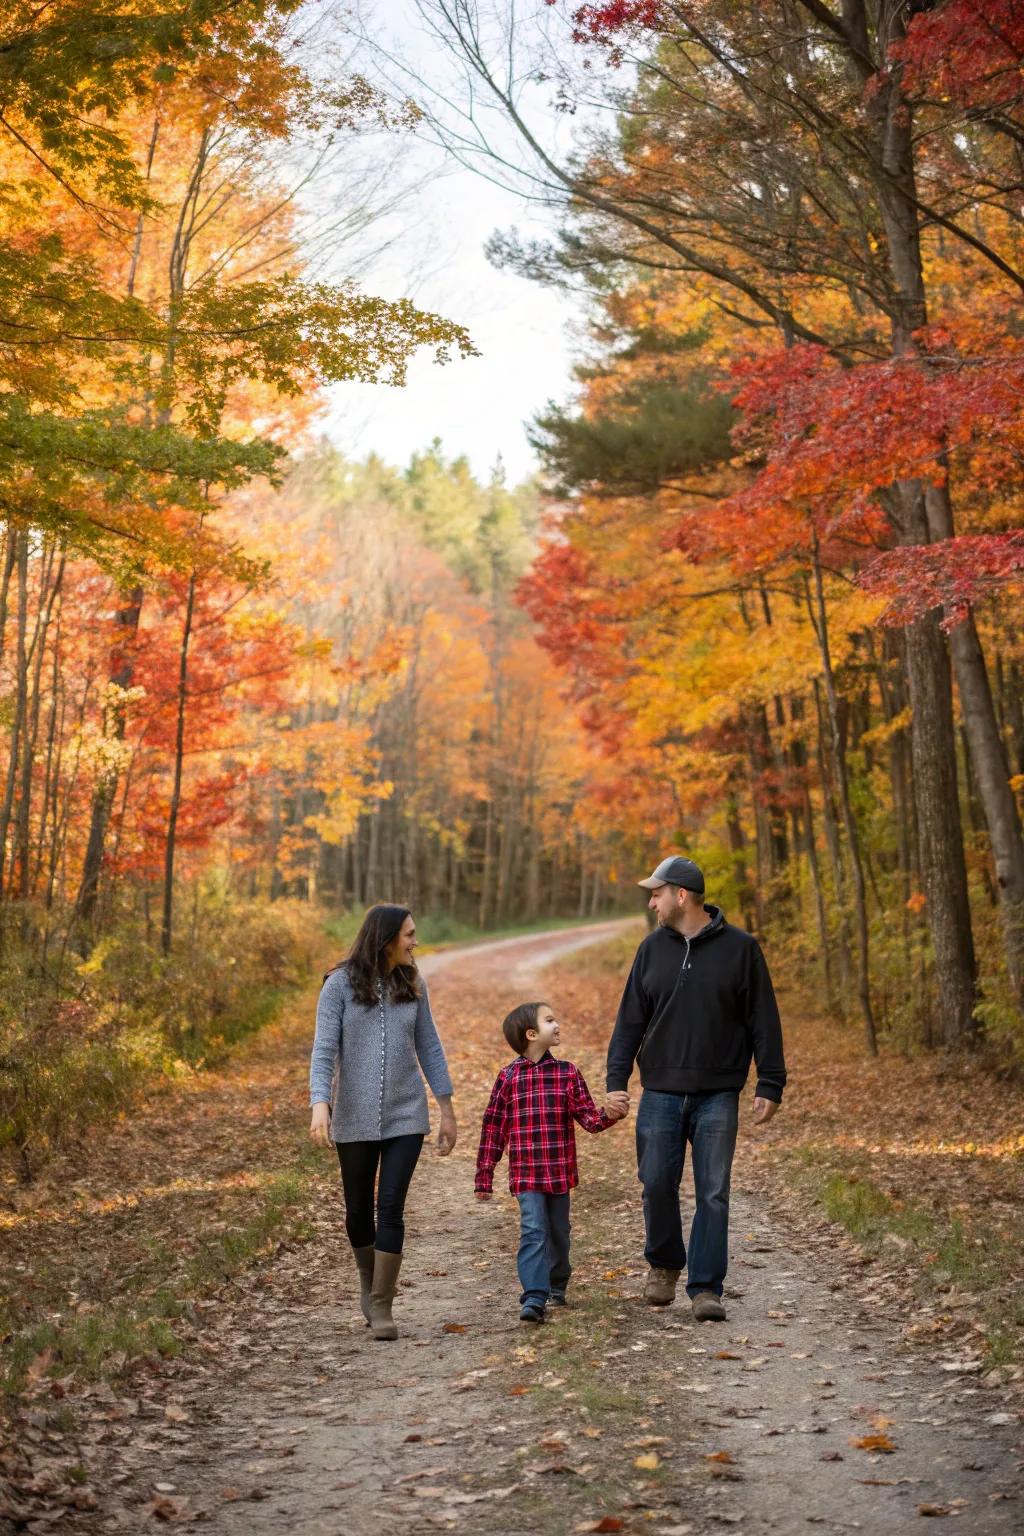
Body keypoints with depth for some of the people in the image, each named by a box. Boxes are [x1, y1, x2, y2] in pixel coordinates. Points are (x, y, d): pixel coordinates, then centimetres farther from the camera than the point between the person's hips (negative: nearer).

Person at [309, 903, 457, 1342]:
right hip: (355, 1119, -1)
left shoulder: (412, 984, 4)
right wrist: (320, 1104, -25)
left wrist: (447, 1111, 9)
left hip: (405, 1116, 1)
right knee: (359, 1211, 12)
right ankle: (369, 1279, 39)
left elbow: (429, 1048, 10)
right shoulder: (340, 984, -6)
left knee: (391, 1209, -7)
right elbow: (324, 1050, -11)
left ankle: (381, 1305, 4)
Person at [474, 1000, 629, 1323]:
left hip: (561, 1172, 3)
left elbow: (588, 1117, -1)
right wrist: (484, 1178, 1)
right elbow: (493, 1127, 1)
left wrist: (610, 1114, -24)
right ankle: (534, 1299, -14)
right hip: (526, 1174, -2)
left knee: (558, 1233, 15)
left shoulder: (568, 1073, 2)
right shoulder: (508, 1077, -3)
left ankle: (556, 1286, 35)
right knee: (533, 1232, -13)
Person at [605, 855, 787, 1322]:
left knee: (713, 1193, -1)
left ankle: (706, 1288, 8)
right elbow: (630, 1020, 8)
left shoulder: (740, 948, -2)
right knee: (657, 1184, 3)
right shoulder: (652, 948, 6)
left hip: (718, 1095, -2)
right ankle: (664, 1265, 28)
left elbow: (763, 1022, 0)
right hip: (661, 1092, 3)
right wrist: (616, 1080, 1)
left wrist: (770, 1085, -4)